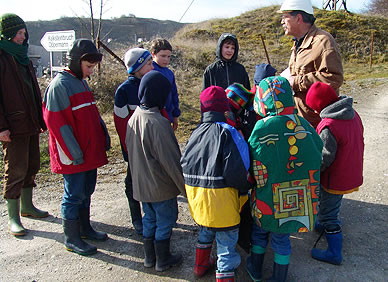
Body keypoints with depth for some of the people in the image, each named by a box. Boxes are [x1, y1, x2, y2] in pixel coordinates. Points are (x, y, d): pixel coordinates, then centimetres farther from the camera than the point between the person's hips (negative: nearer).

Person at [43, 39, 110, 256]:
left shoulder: (82, 83, 13)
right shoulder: (59, 85, -15)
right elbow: (56, 122, -18)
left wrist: (104, 136, 12)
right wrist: (73, 151, -19)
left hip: (90, 151, 9)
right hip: (73, 156, -9)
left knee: (87, 191, 17)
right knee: (74, 194, 1)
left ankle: (85, 228, 33)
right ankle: (72, 239, 15)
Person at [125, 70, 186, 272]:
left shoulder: (134, 118, 0)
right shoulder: (158, 123, -26)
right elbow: (171, 160, -23)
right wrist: (185, 186, -14)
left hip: (140, 183, 8)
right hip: (161, 186, -8)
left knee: (149, 219, 22)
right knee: (165, 221, 11)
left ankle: (149, 257, 37)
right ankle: (163, 260, 27)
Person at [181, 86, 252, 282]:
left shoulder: (196, 132, 5)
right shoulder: (227, 132, -15)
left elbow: (185, 165, 9)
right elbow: (235, 170, -23)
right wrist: (244, 189, -6)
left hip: (196, 195, 8)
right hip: (221, 198, -7)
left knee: (206, 229, 31)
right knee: (227, 243, 7)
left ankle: (201, 265, 51)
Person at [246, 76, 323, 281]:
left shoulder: (261, 128, -20)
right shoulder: (304, 126, -6)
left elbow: (252, 166, -12)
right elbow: (317, 159, 3)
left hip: (269, 201, -3)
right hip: (299, 201, 3)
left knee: (260, 230, 23)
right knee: (281, 237, 21)